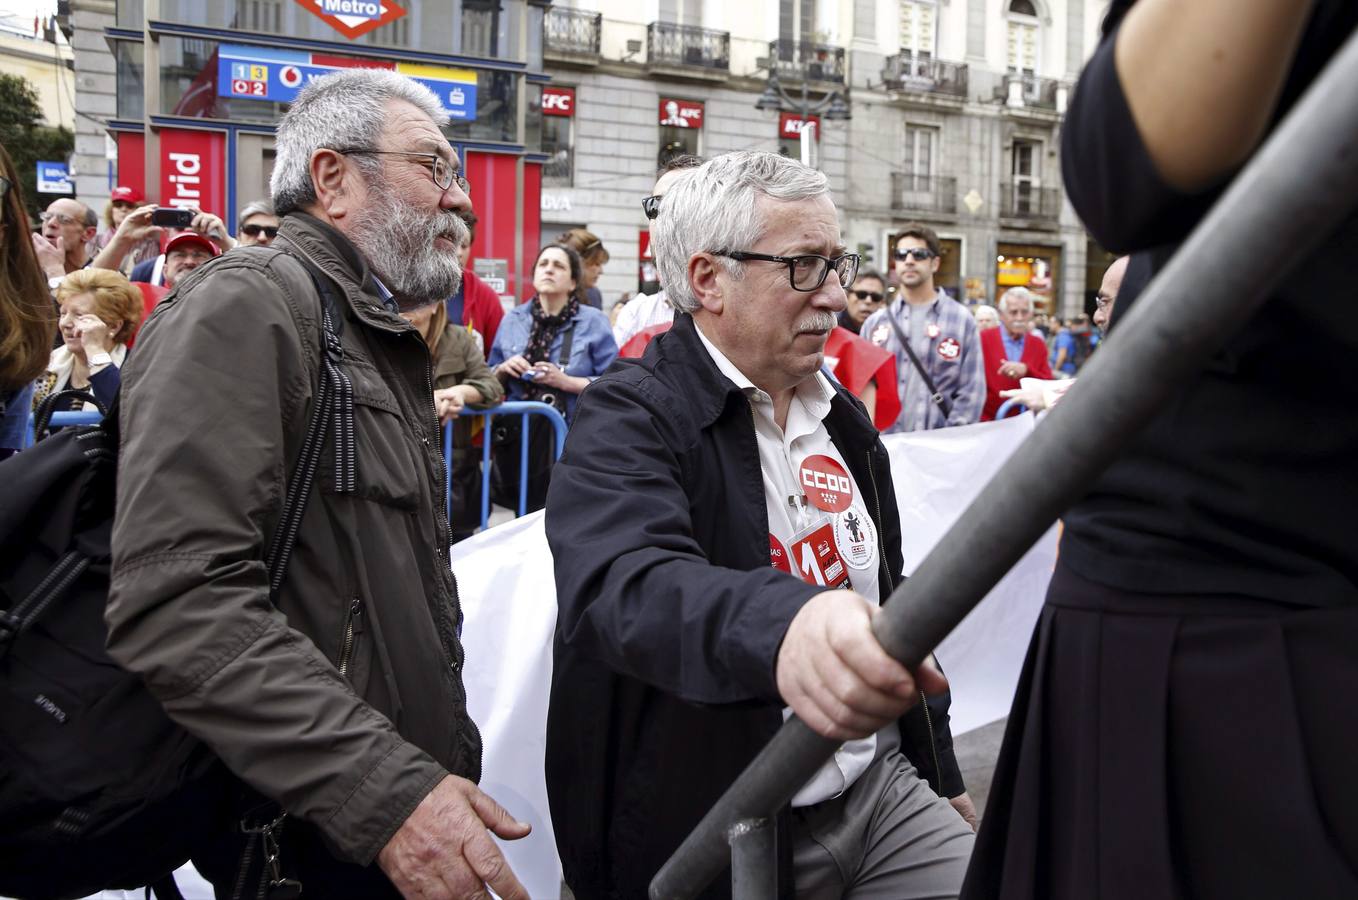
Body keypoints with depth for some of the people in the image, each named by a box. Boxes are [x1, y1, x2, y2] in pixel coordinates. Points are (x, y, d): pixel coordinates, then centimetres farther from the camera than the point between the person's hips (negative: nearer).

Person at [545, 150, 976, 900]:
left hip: (880, 790, 6)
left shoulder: (845, 421, 11)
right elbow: (630, 586, -35)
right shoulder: (627, 421, -14)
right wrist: (783, 629, -55)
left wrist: (940, 774, 21)